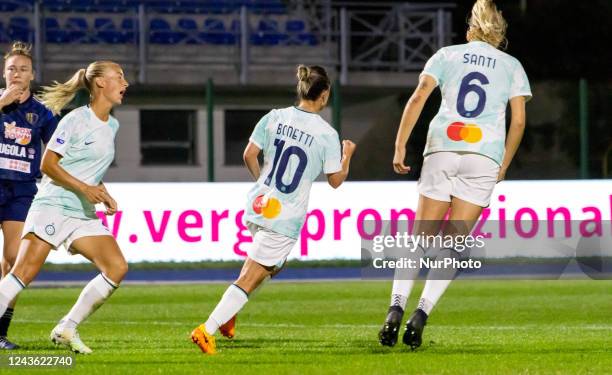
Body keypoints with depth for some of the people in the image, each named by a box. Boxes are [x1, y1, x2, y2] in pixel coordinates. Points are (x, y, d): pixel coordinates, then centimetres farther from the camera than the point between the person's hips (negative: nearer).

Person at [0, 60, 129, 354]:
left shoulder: (111, 126, 15)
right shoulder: (75, 120, -7)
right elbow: (47, 164, -10)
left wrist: (104, 195, 10)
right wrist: (85, 188, -17)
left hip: (83, 214, 7)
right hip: (52, 205, -7)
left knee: (117, 268, -8)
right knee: (24, 272, -16)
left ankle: (67, 329, -1)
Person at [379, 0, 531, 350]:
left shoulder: (447, 55, 12)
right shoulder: (512, 65, 13)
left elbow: (418, 98, -1)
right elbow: (519, 120, 7)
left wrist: (400, 147, -1)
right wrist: (503, 166, 16)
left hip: (442, 150, 0)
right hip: (485, 155, 0)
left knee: (421, 237, 5)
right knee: (454, 243, 1)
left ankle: (396, 308, -11)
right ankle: (421, 314, -13)